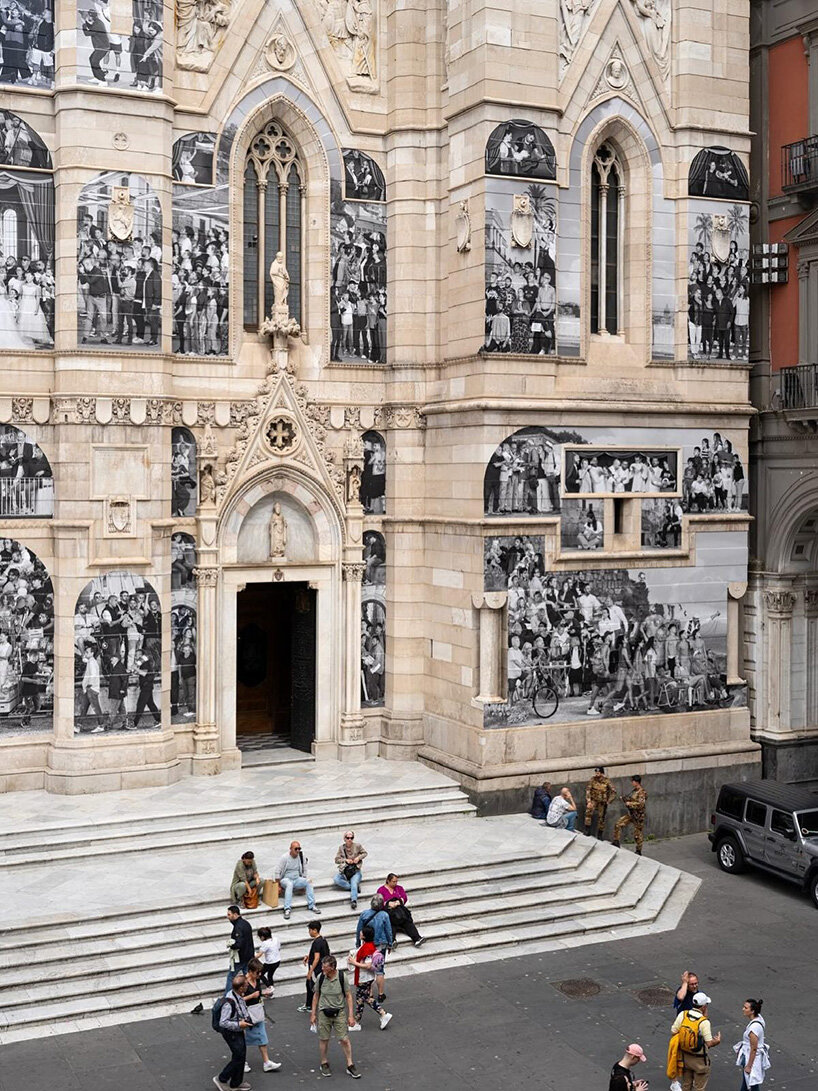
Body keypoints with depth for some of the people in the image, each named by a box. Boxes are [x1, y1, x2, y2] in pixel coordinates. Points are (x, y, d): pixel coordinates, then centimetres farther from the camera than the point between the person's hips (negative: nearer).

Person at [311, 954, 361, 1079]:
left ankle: (350, 1065, 12)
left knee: (345, 1039, -1)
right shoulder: (321, 977, -8)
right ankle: (324, 1063, 29)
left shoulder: (342, 977, -13)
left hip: (339, 1012, -1)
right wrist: (313, 1014, 7)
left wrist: (351, 1015, -6)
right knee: (323, 1039, 9)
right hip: (324, 1013, 1)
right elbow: (316, 995, 6)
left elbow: (348, 996, -4)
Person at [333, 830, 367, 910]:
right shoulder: (342, 848, 7)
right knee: (336, 880, -28)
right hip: (344, 871, 2)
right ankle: (355, 886, -24)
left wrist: (359, 857, -4)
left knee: (354, 883, -32)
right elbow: (337, 859, 7)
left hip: (355, 871, -2)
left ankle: (353, 901, -48)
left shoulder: (357, 846, 3)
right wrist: (345, 860, -10)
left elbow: (364, 853, 17)